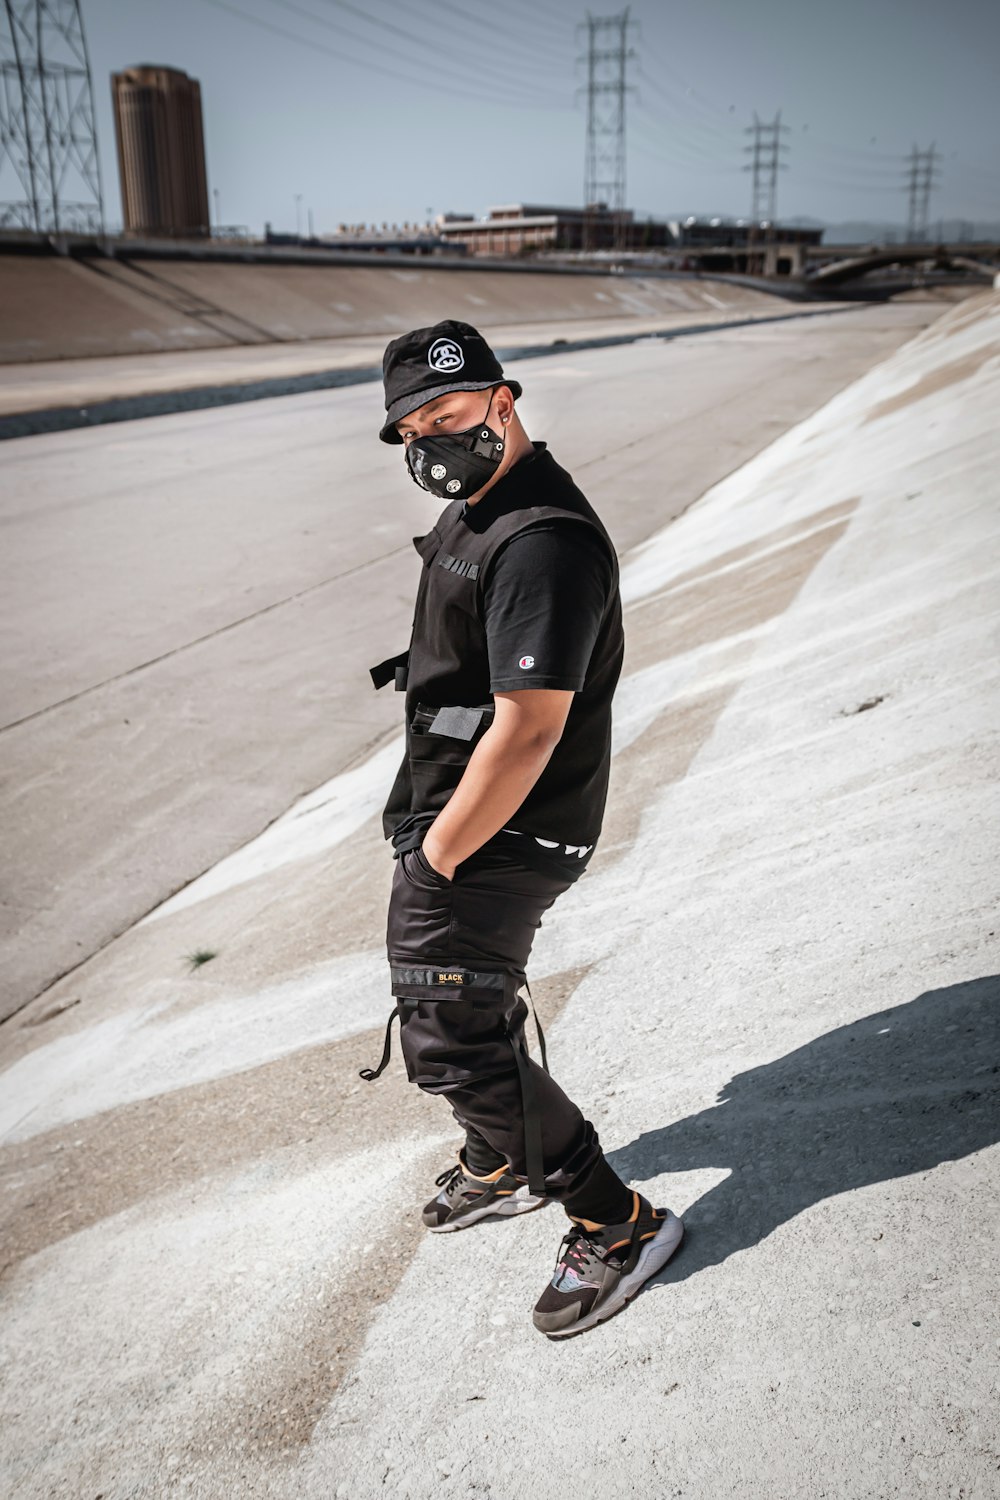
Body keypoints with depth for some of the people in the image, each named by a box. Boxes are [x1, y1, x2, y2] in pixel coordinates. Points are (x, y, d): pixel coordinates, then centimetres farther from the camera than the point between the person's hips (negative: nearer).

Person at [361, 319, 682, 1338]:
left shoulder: (544, 543, -26)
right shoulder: (478, 511, 8)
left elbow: (528, 731, -29)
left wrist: (434, 859, -22)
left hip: (499, 837, -10)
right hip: (452, 813, 10)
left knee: (450, 1042, -3)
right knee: (475, 1002, 25)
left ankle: (617, 1225, 13)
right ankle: (501, 1167, 49)